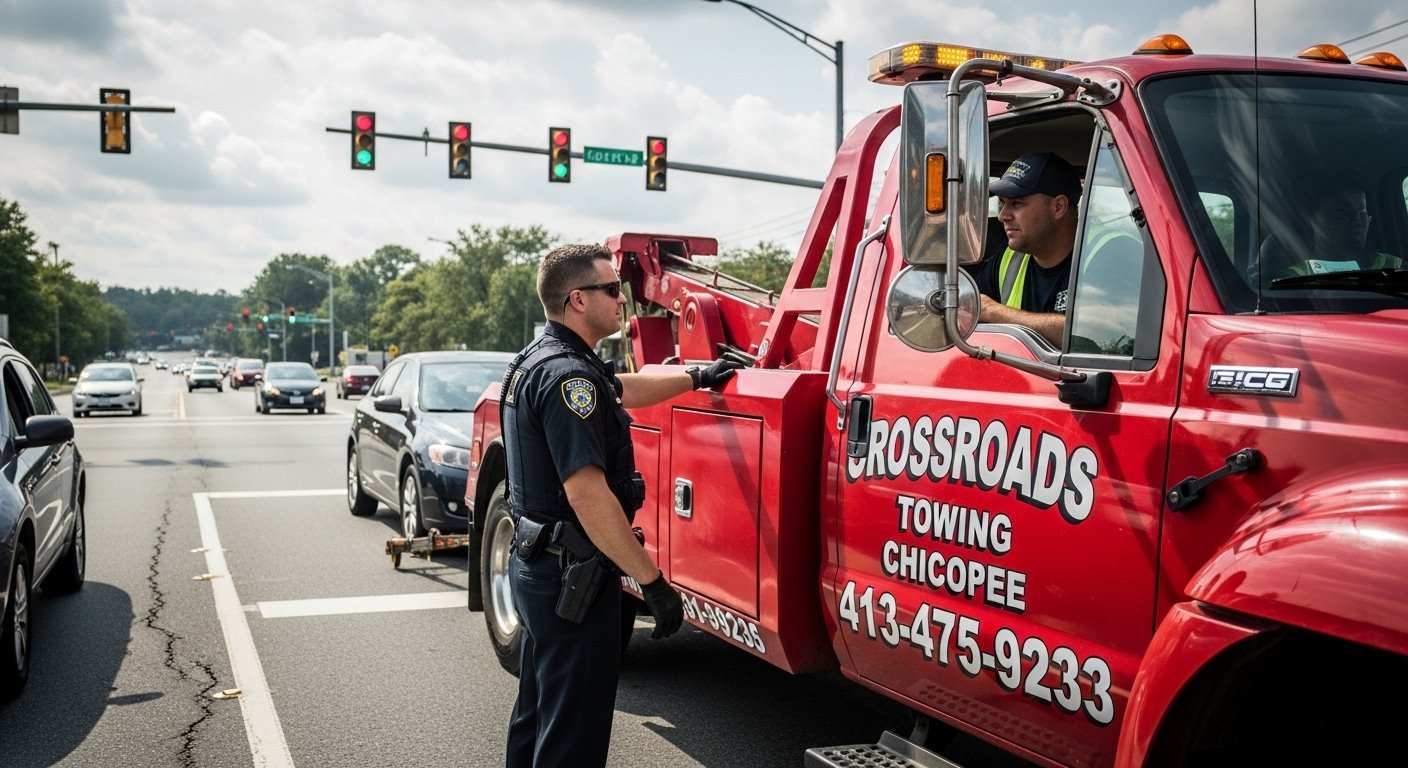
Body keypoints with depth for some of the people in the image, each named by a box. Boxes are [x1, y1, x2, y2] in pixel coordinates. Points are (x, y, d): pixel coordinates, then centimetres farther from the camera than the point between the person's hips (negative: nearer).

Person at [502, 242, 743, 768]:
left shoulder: (537, 360, 10)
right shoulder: (568, 374, -22)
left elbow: (619, 390, 28)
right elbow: (587, 493, -28)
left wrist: (697, 377, 36)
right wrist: (653, 582, -25)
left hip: (535, 563, 10)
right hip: (572, 575, -10)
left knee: (536, 714, 22)